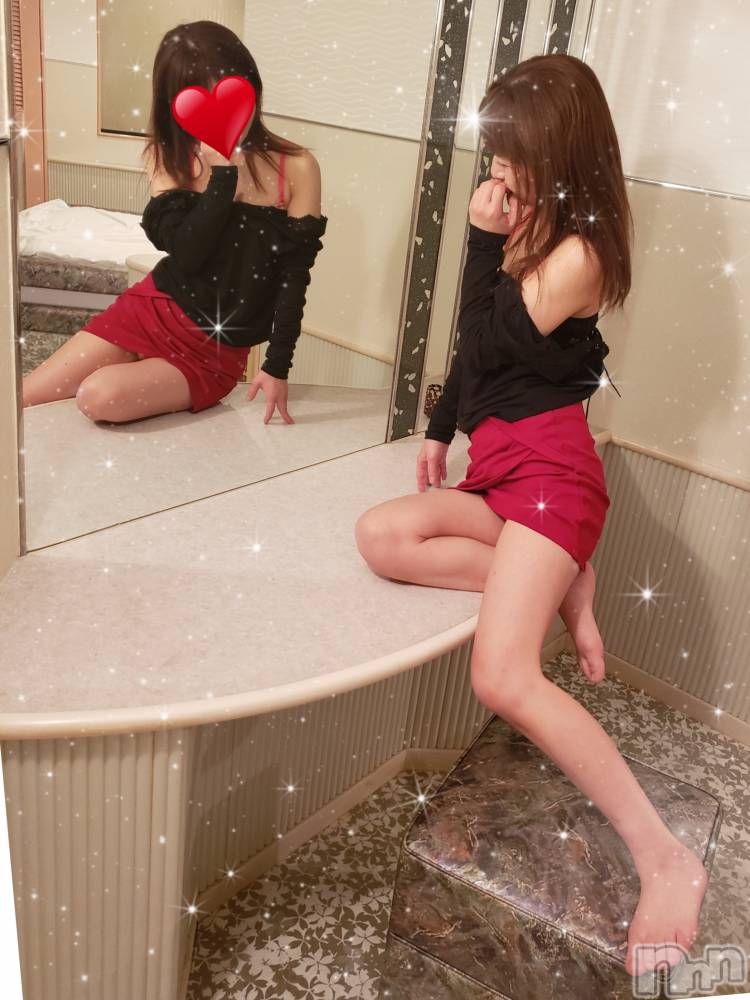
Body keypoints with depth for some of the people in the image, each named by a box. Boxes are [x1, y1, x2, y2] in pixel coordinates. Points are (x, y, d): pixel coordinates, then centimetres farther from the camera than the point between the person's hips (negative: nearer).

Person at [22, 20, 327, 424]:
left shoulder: (296, 168, -8)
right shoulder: (169, 158, 1)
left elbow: (294, 277, -8)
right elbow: (186, 255, -12)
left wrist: (278, 366, -11)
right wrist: (224, 173, -21)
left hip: (214, 349, -3)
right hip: (153, 309, 3)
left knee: (100, 396, -26)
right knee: (19, 400, -3)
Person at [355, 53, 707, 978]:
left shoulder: (577, 252, -9)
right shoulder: (528, 231, 16)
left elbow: (487, 341, -11)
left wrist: (483, 240, -5)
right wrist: (439, 432, 23)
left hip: (546, 463, -9)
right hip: (496, 467, 9)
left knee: (504, 680, -22)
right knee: (382, 535, -16)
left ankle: (666, 860, -12)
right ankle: (560, 585, -9)